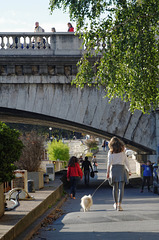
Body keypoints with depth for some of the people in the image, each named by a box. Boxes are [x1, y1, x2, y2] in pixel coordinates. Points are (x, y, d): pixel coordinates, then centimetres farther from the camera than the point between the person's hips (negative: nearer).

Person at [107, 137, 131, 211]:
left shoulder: (110, 151, 1)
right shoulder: (122, 151, 7)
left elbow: (109, 162, -5)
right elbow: (126, 161, 8)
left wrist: (108, 172, -2)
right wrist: (129, 171, 15)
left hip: (113, 169, 0)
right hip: (122, 169, 0)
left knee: (115, 187, 14)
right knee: (121, 188, -5)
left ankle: (116, 204, 26)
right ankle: (119, 205, -16)